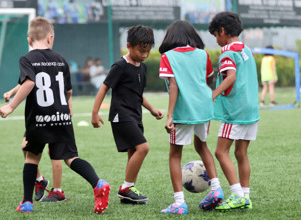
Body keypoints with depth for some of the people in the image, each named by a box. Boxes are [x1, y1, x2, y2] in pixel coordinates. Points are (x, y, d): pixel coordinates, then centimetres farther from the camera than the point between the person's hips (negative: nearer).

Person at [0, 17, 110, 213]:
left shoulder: (27, 60, -3)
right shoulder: (60, 59, 9)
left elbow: (29, 83, -22)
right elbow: (69, 92, 14)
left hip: (37, 120, -2)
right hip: (63, 118, 2)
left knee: (32, 155, 18)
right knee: (70, 157, 1)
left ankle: (27, 202, 18)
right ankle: (98, 183, -26)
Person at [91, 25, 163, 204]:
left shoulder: (142, 67, 13)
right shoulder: (121, 67, -11)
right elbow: (104, 88, -9)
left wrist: (152, 109, 17)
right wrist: (95, 113, -12)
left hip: (135, 117, 9)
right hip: (121, 115, -9)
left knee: (134, 153, 8)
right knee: (143, 147, -19)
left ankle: (127, 194, 14)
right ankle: (126, 188, -10)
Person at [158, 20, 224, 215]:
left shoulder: (168, 57, -3)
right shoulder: (203, 55, 8)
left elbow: (174, 86, -12)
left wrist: (170, 116, -15)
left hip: (183, 111, -4)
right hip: (204, 107, 4)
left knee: (175, 155, 6)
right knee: (201, 145, 27)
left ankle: (180, 202, -1)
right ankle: (216, 187, 14)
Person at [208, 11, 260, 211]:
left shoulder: (228, 53, -10)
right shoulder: (247, 51, 15)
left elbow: (231, 76, -26)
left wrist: (213, 95, -35)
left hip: (234, 110, -8)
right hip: (251, 109, 8)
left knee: (221, 151, -5)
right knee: (241, 153, 11)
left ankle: (238, 194, -13)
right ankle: (245, 197, 10)